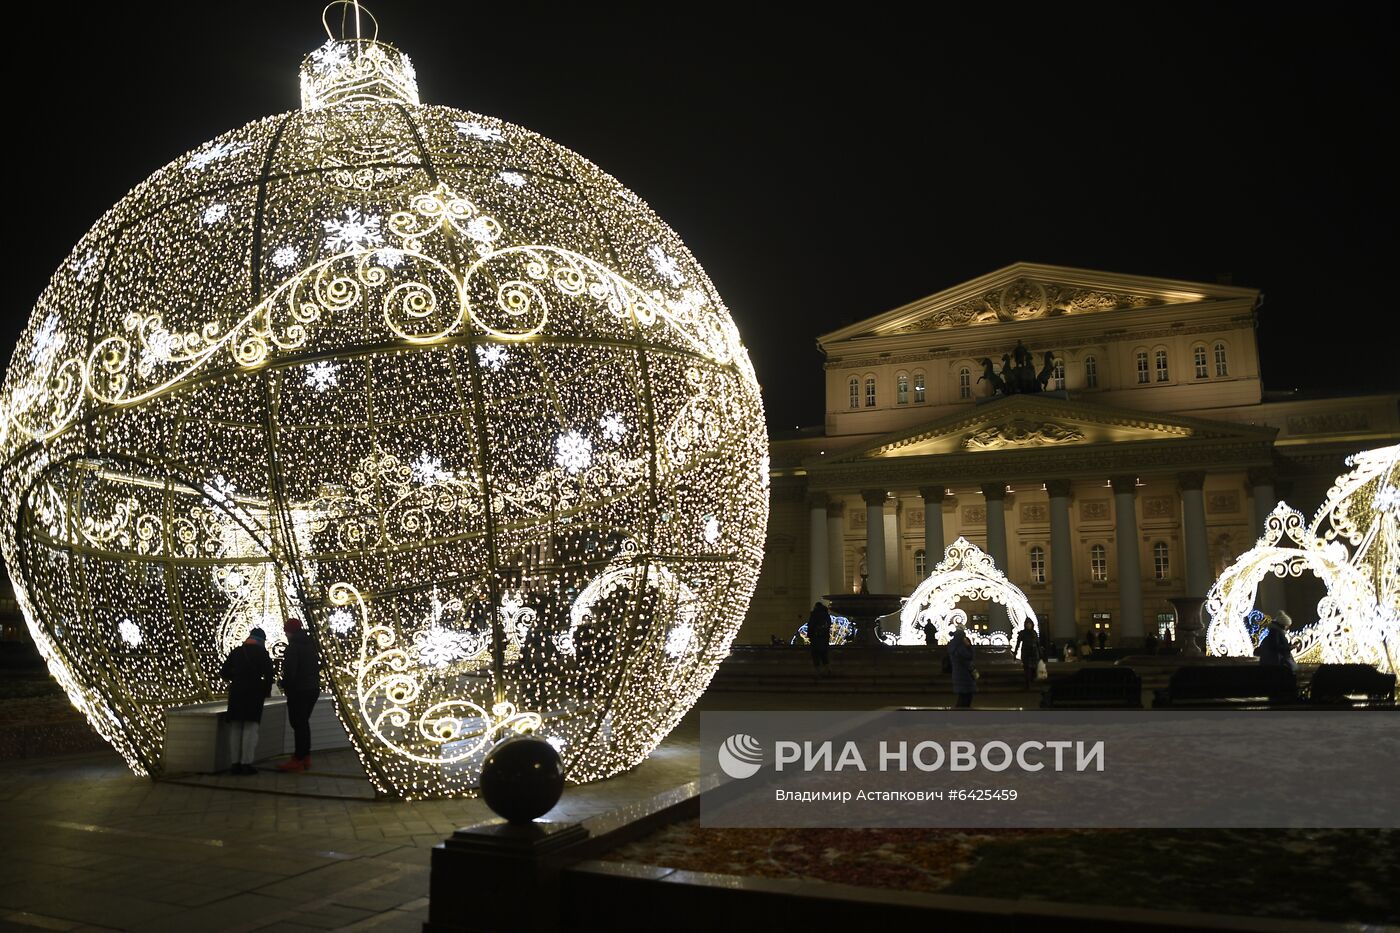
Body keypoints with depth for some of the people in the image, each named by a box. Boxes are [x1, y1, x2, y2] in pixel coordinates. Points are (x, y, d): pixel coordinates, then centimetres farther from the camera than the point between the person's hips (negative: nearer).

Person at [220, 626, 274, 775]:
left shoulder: (236, 652, 11)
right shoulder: (262, 653, -1)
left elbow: (223, 672, 10)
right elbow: (269, 674, -8)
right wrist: (266, 691, 5)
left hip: (236, 692, 4)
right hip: (254, 692, -4)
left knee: (235, 728, 8)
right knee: (250, 728, -3)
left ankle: (234, 763, 7)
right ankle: (246, 763, -8)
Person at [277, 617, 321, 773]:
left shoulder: (293, 647, -12)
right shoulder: (311, 644, 13)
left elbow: (290, 670, -19)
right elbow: (317, 665, 13)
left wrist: (285, 684, -3)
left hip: (298, 690, -8)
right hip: (314, 688, 8)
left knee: (298, 723, -5)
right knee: (304, 722, 17)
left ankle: (298, 760, -5)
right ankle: (305, 756, 21)